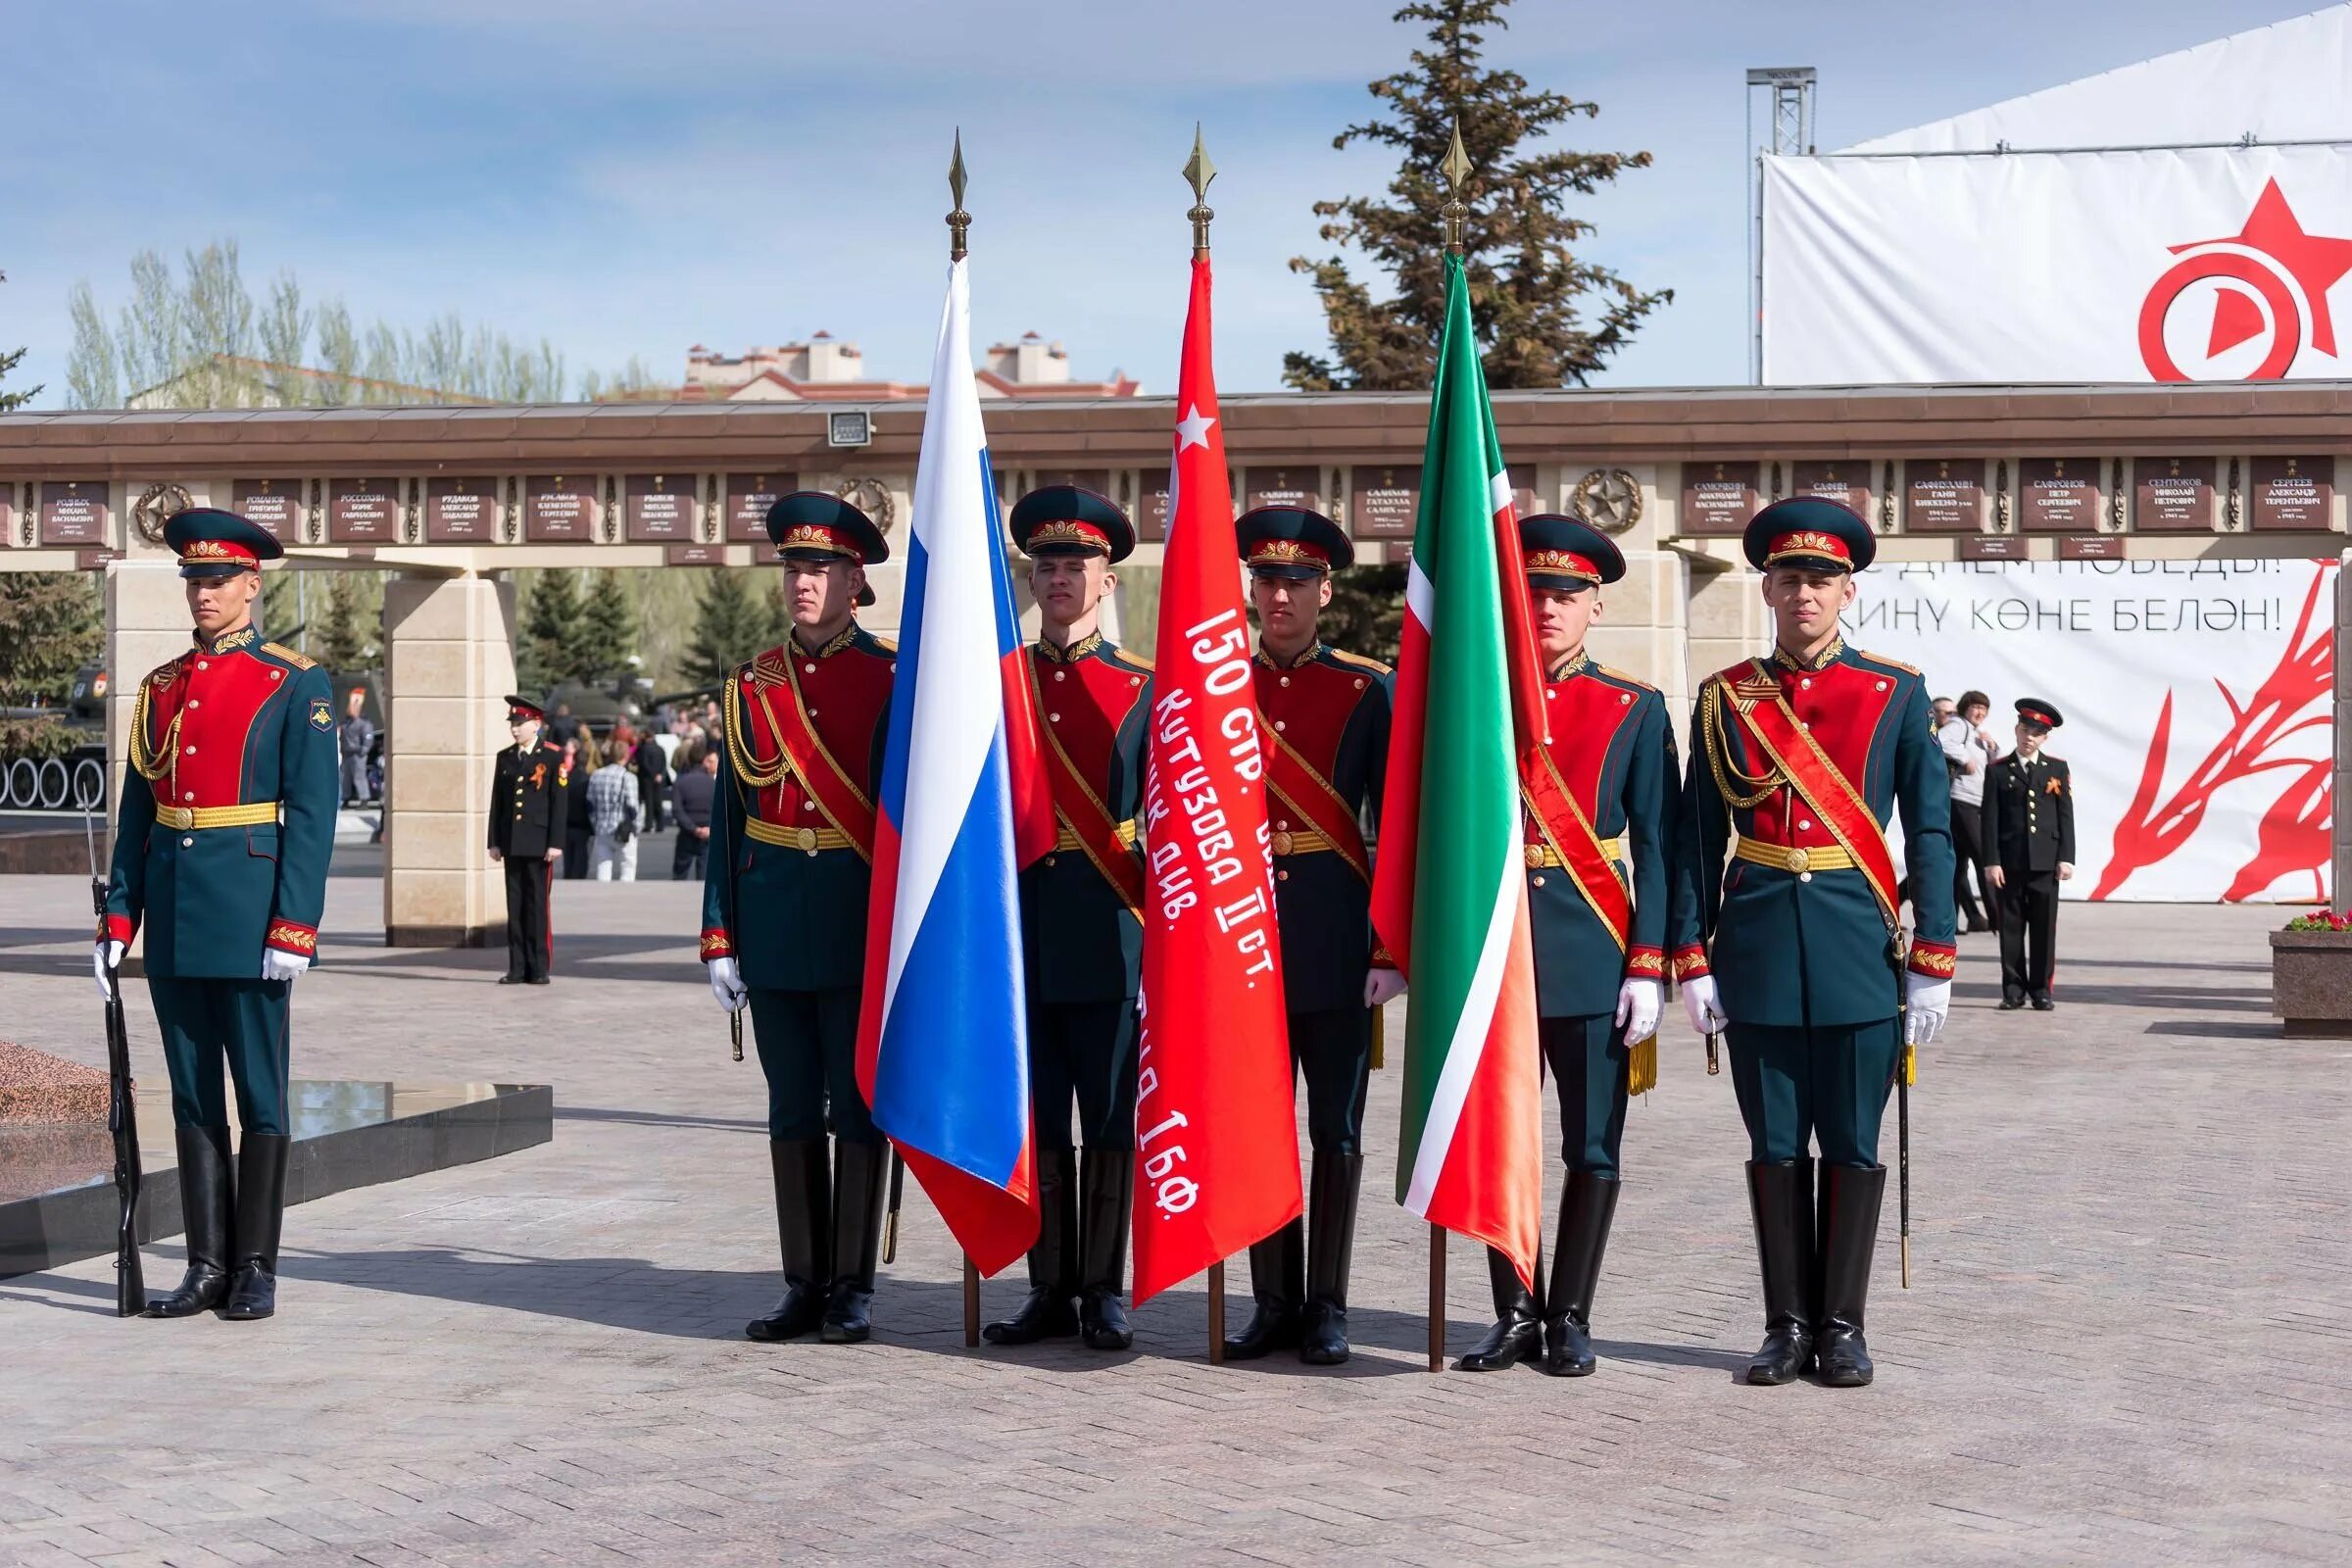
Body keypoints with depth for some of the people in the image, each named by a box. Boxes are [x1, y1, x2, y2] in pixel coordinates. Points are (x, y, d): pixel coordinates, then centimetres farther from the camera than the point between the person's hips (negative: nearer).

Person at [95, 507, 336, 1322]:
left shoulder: (297, 686, -3)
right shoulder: (161, 688, 12)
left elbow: (312, 816, -8)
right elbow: (136, 811, 13)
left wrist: (294, 928, -15)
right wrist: (118, 917, 6)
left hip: (249, 912, -5)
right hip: (173, 921, 5)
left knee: (260, 1095, 1)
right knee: (192, 1095, 8)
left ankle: (256, 1270, 9)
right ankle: (206, 1267, 14)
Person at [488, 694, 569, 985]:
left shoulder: (554, 757, -2)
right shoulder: (505, 758, 12)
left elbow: (560, 803, -6)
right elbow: (497, 802, 13)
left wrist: (555, 843, -11)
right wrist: (494, 841, 8)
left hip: (539, 846, -4)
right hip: (512, 844, 5)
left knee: (538, 906, -3)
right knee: (515, 907, 5)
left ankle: (540, 969, 2)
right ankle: (517, 968, 8)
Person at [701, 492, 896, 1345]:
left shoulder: (893, 679, -2)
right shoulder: (753, 684, 9)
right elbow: (730, 817, 9)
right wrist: (719, 937, 4)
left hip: (861, 924, -4)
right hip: (775, 929, 4)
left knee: (859, 1107, 2)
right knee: (792, 1112, 8)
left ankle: (853, 1287, 10)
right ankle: (804, 1285, 15)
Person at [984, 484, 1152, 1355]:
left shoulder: (1141, 687, 3)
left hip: (1109, 932, -2)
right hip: (1018, 930, 3)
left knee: (1110, 1120, 2)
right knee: (1036, 1120, 7)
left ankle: (1104, 1293, 11)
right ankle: (1050, 1289, 15)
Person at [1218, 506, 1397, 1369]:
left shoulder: (1369, 690, 1)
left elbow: (1397, 829, -1)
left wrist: (1392, 950, -7)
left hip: (1336, 937, -2)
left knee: (1336, 1131, 4)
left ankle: (1327, 1307, 12)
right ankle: (1274, 1304, 15)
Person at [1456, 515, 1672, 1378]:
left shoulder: (1635, 709, 4)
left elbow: (1655, 845, 0)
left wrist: (1648, 966, -7)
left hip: (1593, 950, -1)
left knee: (1593, 1146, 3)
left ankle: (1570, 1317, 13)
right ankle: (1515, 1313, 16)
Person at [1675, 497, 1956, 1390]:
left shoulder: (1896, 694, 3)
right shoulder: (1725, 699, 6)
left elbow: (1930, 832, 2)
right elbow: (1698, 837, 6)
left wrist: (1933, 962, -4)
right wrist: (1691, 957, 0)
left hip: (1859, 947, -1)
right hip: (1758, 945, 1)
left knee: (1852, 1146, 3)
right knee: (1775, 1146, 6)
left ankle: (1842, 1327, 13)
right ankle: (1788, 1326, 15)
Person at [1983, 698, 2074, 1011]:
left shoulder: (2057, 769, 9)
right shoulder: (1999, 770, 5)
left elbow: (2066, 817, 6)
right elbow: (1990, 819, 1)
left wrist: (2066, 858, -2)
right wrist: (1992, 861, -6)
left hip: (2045, 862, 1)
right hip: (2010, 861, -1)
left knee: (2044, 928, 2)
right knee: (2011, 927, 3)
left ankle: (2041, 989, 9)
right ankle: (2013, 989, 9)